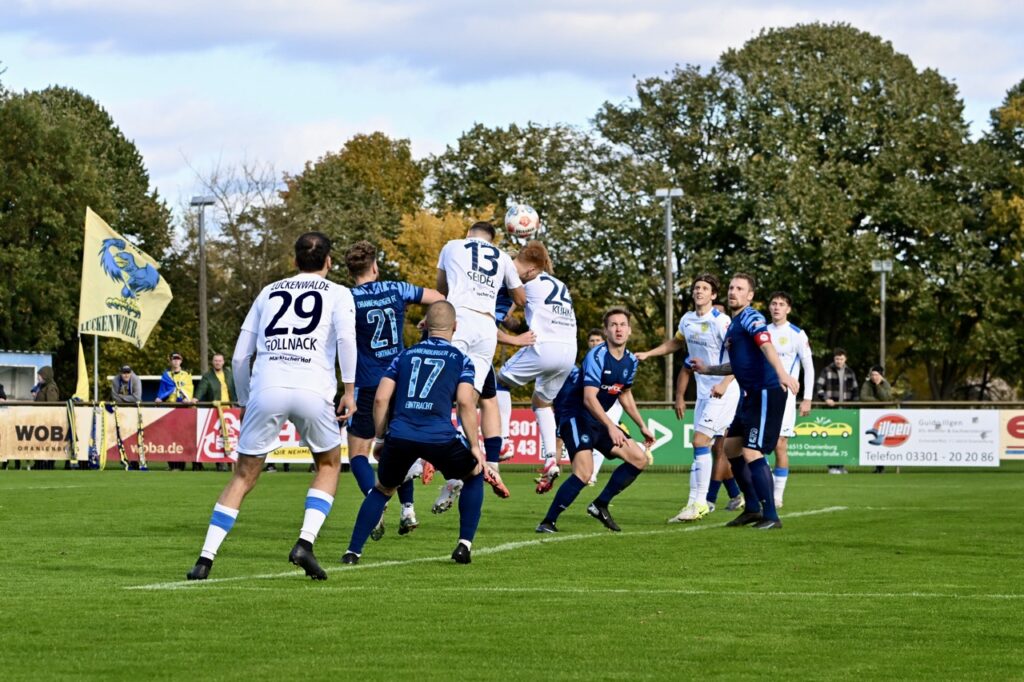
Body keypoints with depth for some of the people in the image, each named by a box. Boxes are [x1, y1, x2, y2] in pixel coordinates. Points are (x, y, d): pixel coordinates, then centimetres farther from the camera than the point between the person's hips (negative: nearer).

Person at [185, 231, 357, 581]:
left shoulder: (269, 292, 24)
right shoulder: (338, 293, 15)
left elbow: (239, 357, 20)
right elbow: (345, 336, -7)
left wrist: (244, 402, 30)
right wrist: (349, 390, -3)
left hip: (266, 388, 2)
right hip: (313, 391, -2)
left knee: (243, 476, 11)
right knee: (328, 465, 21)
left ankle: (205, 558, 1)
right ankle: (305, 543, 3)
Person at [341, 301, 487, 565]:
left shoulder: (404, 355, 20)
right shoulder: (461, 359, 13)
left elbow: (381, 398, 12)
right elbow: (465, 403, -1)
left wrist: (380, 438, 21)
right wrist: (475, 446, 2)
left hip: (399, 435, 2)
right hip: (440, 438, -2)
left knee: (382, 490, 26)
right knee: (474, 475, 25)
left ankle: (353, 551, 15)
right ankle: (464, 545, 16)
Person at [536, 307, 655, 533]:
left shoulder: (630, 361, 6)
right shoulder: (597, 356, -20)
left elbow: (625, 394, 24)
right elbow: (589, 398, -27)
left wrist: (642, 426, 25)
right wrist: (610, 427, -36)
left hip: (599, 421, 9)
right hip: (575, 415, -9)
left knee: (639, 459, 4)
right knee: (584, 472, -27)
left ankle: (600, 506, 14)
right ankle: (547, 522, -18)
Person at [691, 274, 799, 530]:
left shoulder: (751, 318, -11)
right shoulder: (734, 324, 19)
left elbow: (767, 345, -30)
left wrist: (781, 373, -45)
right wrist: (707, 369, 36)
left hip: (765, 393, -10)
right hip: (750, 395, 10)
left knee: (752, 453, -15)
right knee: (731, 447, 16)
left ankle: (771, 516, -12)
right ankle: (753, 508, 25)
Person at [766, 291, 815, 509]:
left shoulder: (797, 335, -3)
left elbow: (809, 368, -2)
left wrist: (807, 399, -8)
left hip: (784, 397, -4)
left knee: (780, 446, -9)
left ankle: (777, 496, -3)